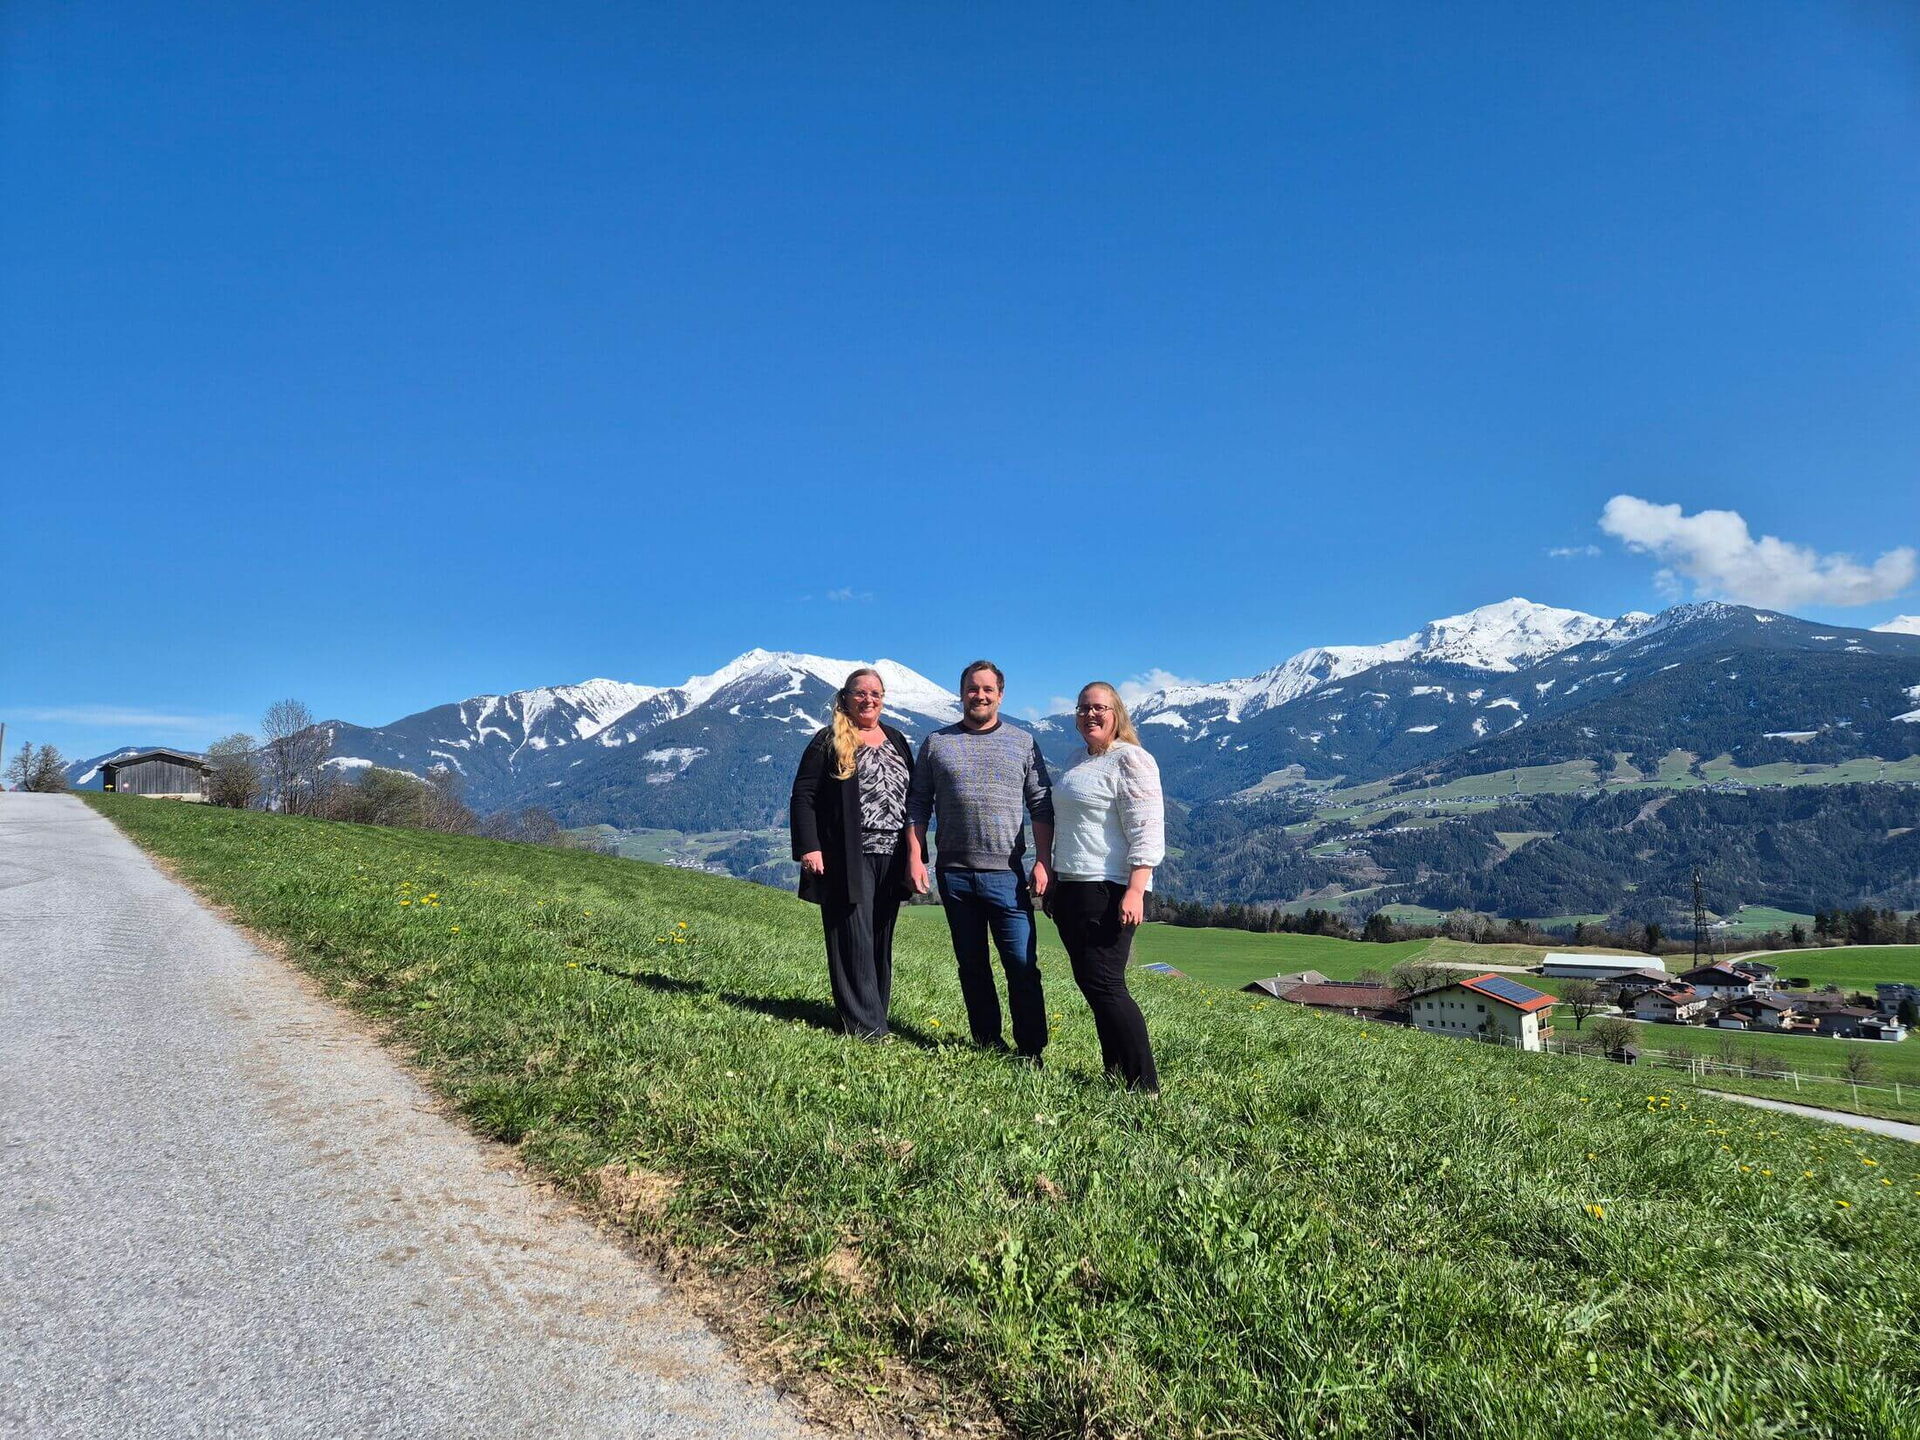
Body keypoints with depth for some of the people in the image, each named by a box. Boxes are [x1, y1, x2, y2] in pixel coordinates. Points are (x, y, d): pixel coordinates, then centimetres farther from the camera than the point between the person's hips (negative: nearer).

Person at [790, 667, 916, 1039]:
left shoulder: (897, 741, 16)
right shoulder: (829, 741, 0)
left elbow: (911, 798, 19)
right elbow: (803, 795, -4)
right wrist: (808, 848, -14)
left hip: (891, 858, 5)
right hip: (848, 859, -5)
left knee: (881, 941, 9)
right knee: (854, 942, -6)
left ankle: (876, 1018, 17)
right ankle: (866, 1027, -3)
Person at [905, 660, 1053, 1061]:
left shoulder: (1023, 743, 7)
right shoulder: (937, 743, 9)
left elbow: (1041, 807, 5)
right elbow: (918, 804, 10)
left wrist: (1043, 861, -4)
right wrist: (915, 856, 1)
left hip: (1006, 873, -2)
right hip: (954, 873, 2)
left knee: (1022, 964, -5)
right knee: (971, 965, 10)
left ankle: (1031, 1053, 4)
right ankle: (987, 1046, 21)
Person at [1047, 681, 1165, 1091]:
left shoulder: (1130, 759, -8)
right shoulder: (1081, 762, 19)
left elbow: (1147, 832, -16)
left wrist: (1135, 891, -24)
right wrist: (1054, 881, 24)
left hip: (1108, 890, -9)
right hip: (1072, 889, 9)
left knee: (1104, 984, -12)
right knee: (1090, 982, 9)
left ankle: (1143, 1086, -5)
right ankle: (1116, 1076, 17)